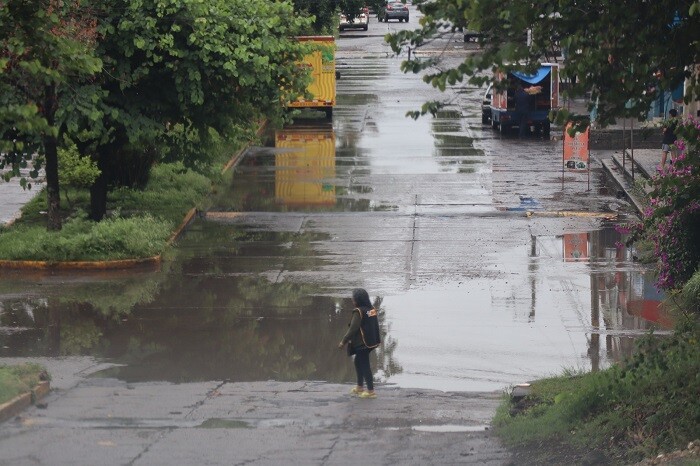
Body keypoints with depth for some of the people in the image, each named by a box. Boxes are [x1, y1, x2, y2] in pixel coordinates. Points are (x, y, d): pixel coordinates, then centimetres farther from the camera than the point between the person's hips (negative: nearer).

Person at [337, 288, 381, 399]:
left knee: (364, 365, -1)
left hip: (362, 343, -9)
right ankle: (360, 387, 32)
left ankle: (371, 391, 2)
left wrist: (343, 341, -12)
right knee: (358, 362, 23)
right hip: (371, 342, 9)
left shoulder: (358, 312, -18)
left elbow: (353, 328, -20)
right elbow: (375, 325, 12)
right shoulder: (372, 310, 5)